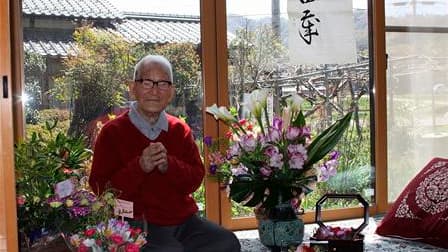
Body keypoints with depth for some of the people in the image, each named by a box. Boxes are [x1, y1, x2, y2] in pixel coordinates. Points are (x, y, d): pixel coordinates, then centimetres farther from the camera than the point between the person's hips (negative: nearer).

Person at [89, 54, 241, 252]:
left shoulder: (180, 130, 15)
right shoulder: (112, 132, 1)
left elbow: (196, 179, 7)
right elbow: (100, 189, -5)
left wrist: (168, 164, -14)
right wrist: (140, 167, -19)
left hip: (184, 220, 5)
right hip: (138, 223, -5)